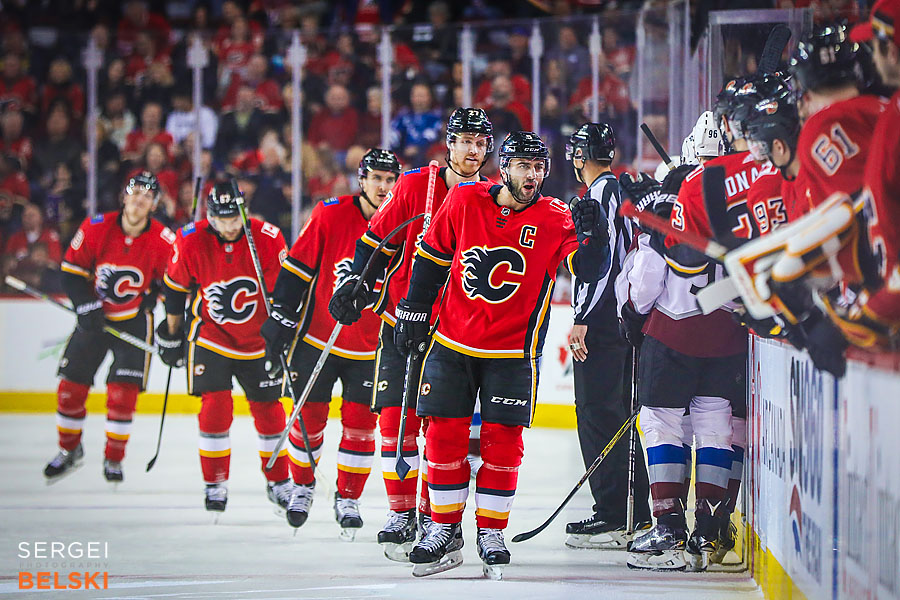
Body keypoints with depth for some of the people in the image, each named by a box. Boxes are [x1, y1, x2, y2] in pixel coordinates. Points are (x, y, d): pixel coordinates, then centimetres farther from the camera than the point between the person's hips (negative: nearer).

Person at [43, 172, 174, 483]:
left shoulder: (164, 241, -14)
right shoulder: (96, 228, -13)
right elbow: (72, 272, -5)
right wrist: (87, 307, -16)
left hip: (134, 321, -2)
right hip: (94, 317, 2)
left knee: (123, 393, -10)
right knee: (71, 386, 2)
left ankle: (114, 459, 8)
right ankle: (69, 451, 23)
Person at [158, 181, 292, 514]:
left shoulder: (267, 238, -16)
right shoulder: (191, 241, -15)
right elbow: (175, 287, 1)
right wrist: (172, 333, 9)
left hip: (258, 342, 1)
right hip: (210, 337, -1)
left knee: (268, 410, 6)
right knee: (215, 407, -12)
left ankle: (279, 481, 23)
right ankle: (215, 484, 0)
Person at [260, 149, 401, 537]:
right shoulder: (329, 215, -10)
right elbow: (297, 267, -4)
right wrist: (282, 316, -7)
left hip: (370, 348, 1)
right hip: (318, 337, -1)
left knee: (359, 422, -1)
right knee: (310, 417, 5)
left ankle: (348, 499, 13)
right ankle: (303, 486, 26)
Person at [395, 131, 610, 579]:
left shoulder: (554, 219, -8)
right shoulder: (464, 201, -3)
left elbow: (588, 269, -20)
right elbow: (432, 257, 8)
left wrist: (592, 235, -39)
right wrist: (413, 312, 10)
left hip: (512, 350, -1)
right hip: (452, 342, 2)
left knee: (502, 441, -3)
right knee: (444, 435, 1)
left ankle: (491, 534, 10)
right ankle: (445, 533, 12)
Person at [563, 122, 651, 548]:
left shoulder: (602, 192, -12)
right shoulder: (624, 189, 18)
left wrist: (582, 319, -21)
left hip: (601, 322, -10)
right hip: (623, 320, 10)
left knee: (599, 414, -9)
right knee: (617, 415, 13)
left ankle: (614, 517, -11)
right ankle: (636, 512, 16)